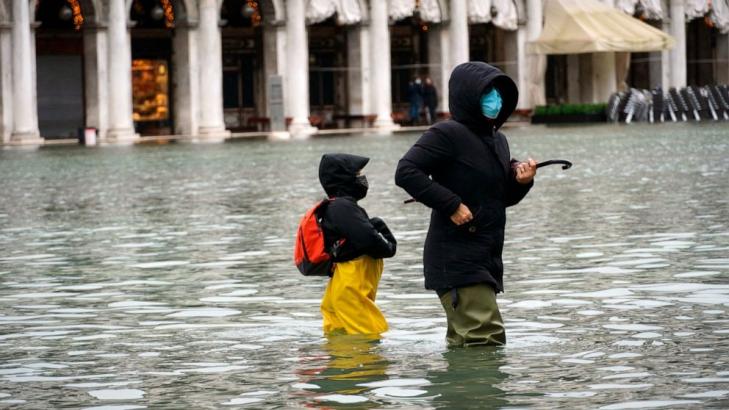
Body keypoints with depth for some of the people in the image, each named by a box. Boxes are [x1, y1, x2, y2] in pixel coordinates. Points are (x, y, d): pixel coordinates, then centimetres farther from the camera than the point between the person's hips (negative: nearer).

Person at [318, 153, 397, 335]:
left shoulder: (343, 207, 21)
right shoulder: (342, 207, -14)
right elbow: (368, 239, -23)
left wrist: (389, 243, -2)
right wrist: (387, 248, -3)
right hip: (349, 288, -11)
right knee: (373, 334, -13)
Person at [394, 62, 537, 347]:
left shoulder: (497, 140, 15)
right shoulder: (448, 134, -10)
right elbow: (406, 172, -18)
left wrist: (521, 182, 2)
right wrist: (451, 204, -20)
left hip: (486, 258, 9)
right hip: (456, 258, -9)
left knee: (464, 343, 14)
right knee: (488, 338, -18)